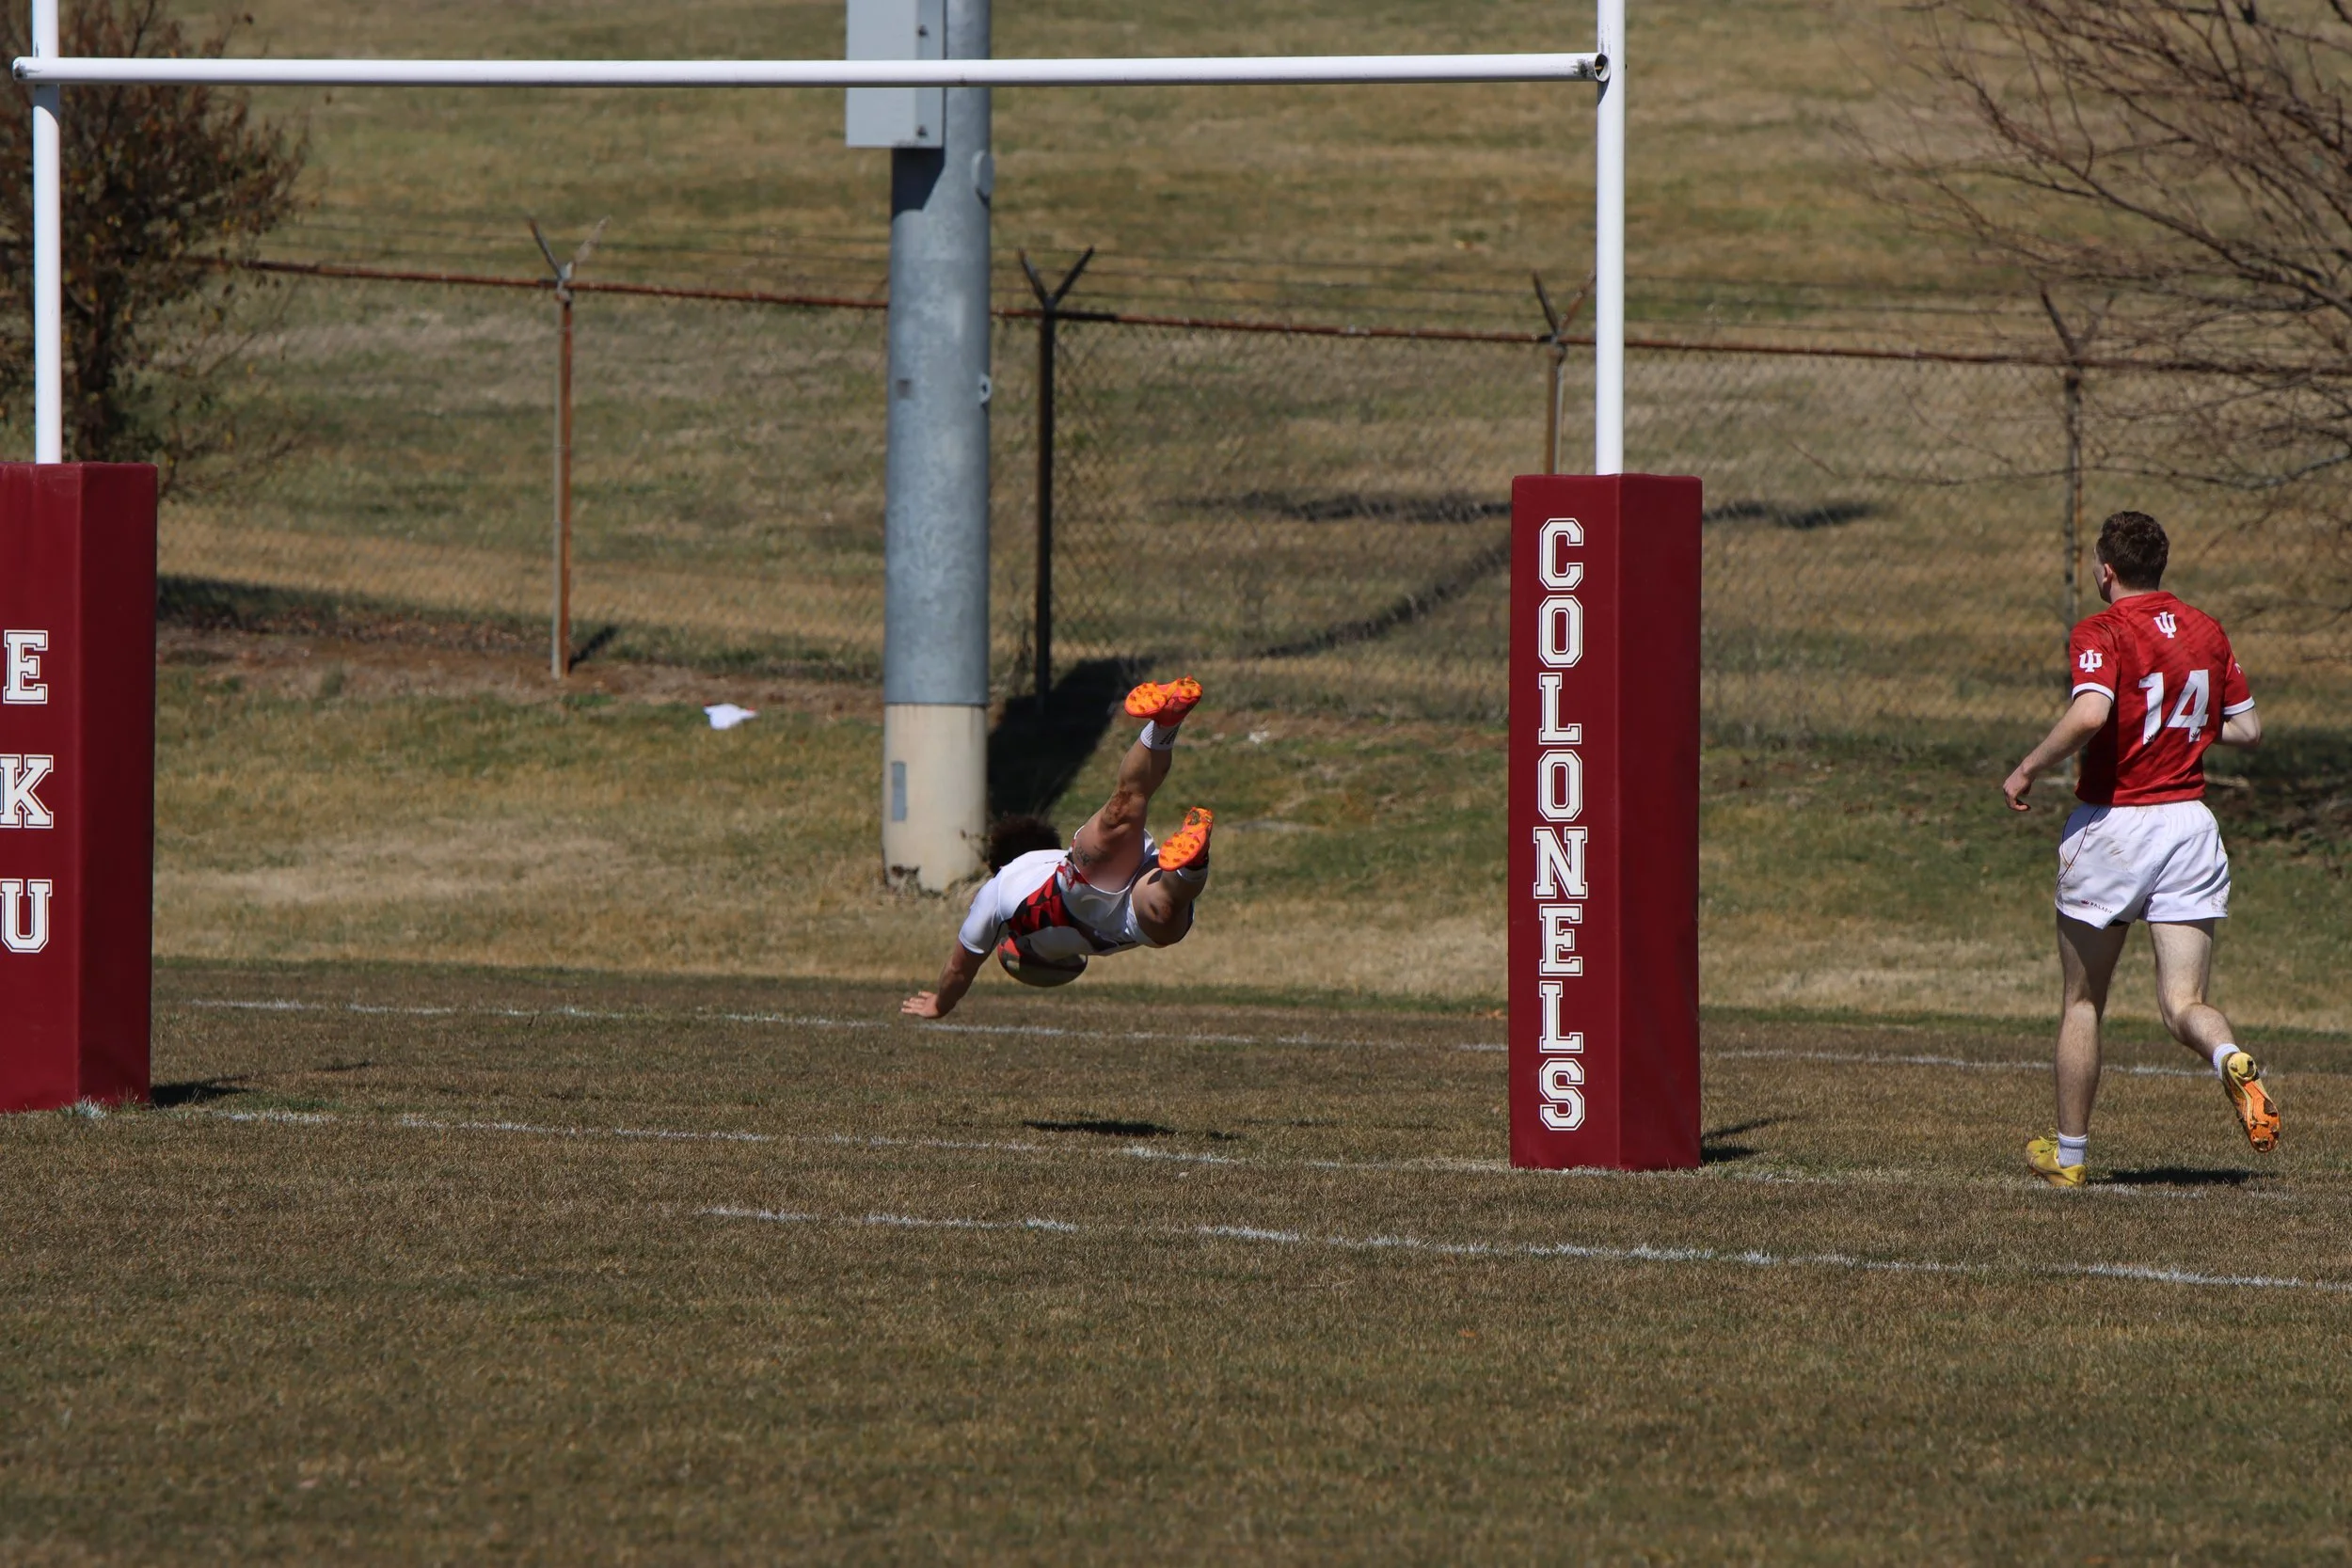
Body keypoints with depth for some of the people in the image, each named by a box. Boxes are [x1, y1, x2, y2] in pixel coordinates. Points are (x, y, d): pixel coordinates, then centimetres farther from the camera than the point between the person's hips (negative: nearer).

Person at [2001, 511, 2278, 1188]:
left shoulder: (2102, 632, -11)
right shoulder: (2206, 630, 8)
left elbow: (2090, 713, -29)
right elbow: (2247, 729, 14)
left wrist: (2027, 770, -15)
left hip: (2113, 822, -4)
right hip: (2189, 822, 4)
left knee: (2083, 1003, 13)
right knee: (2183, 1003, 0)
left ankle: (2069, 1153, 20)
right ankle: (2232, 1062, -33)